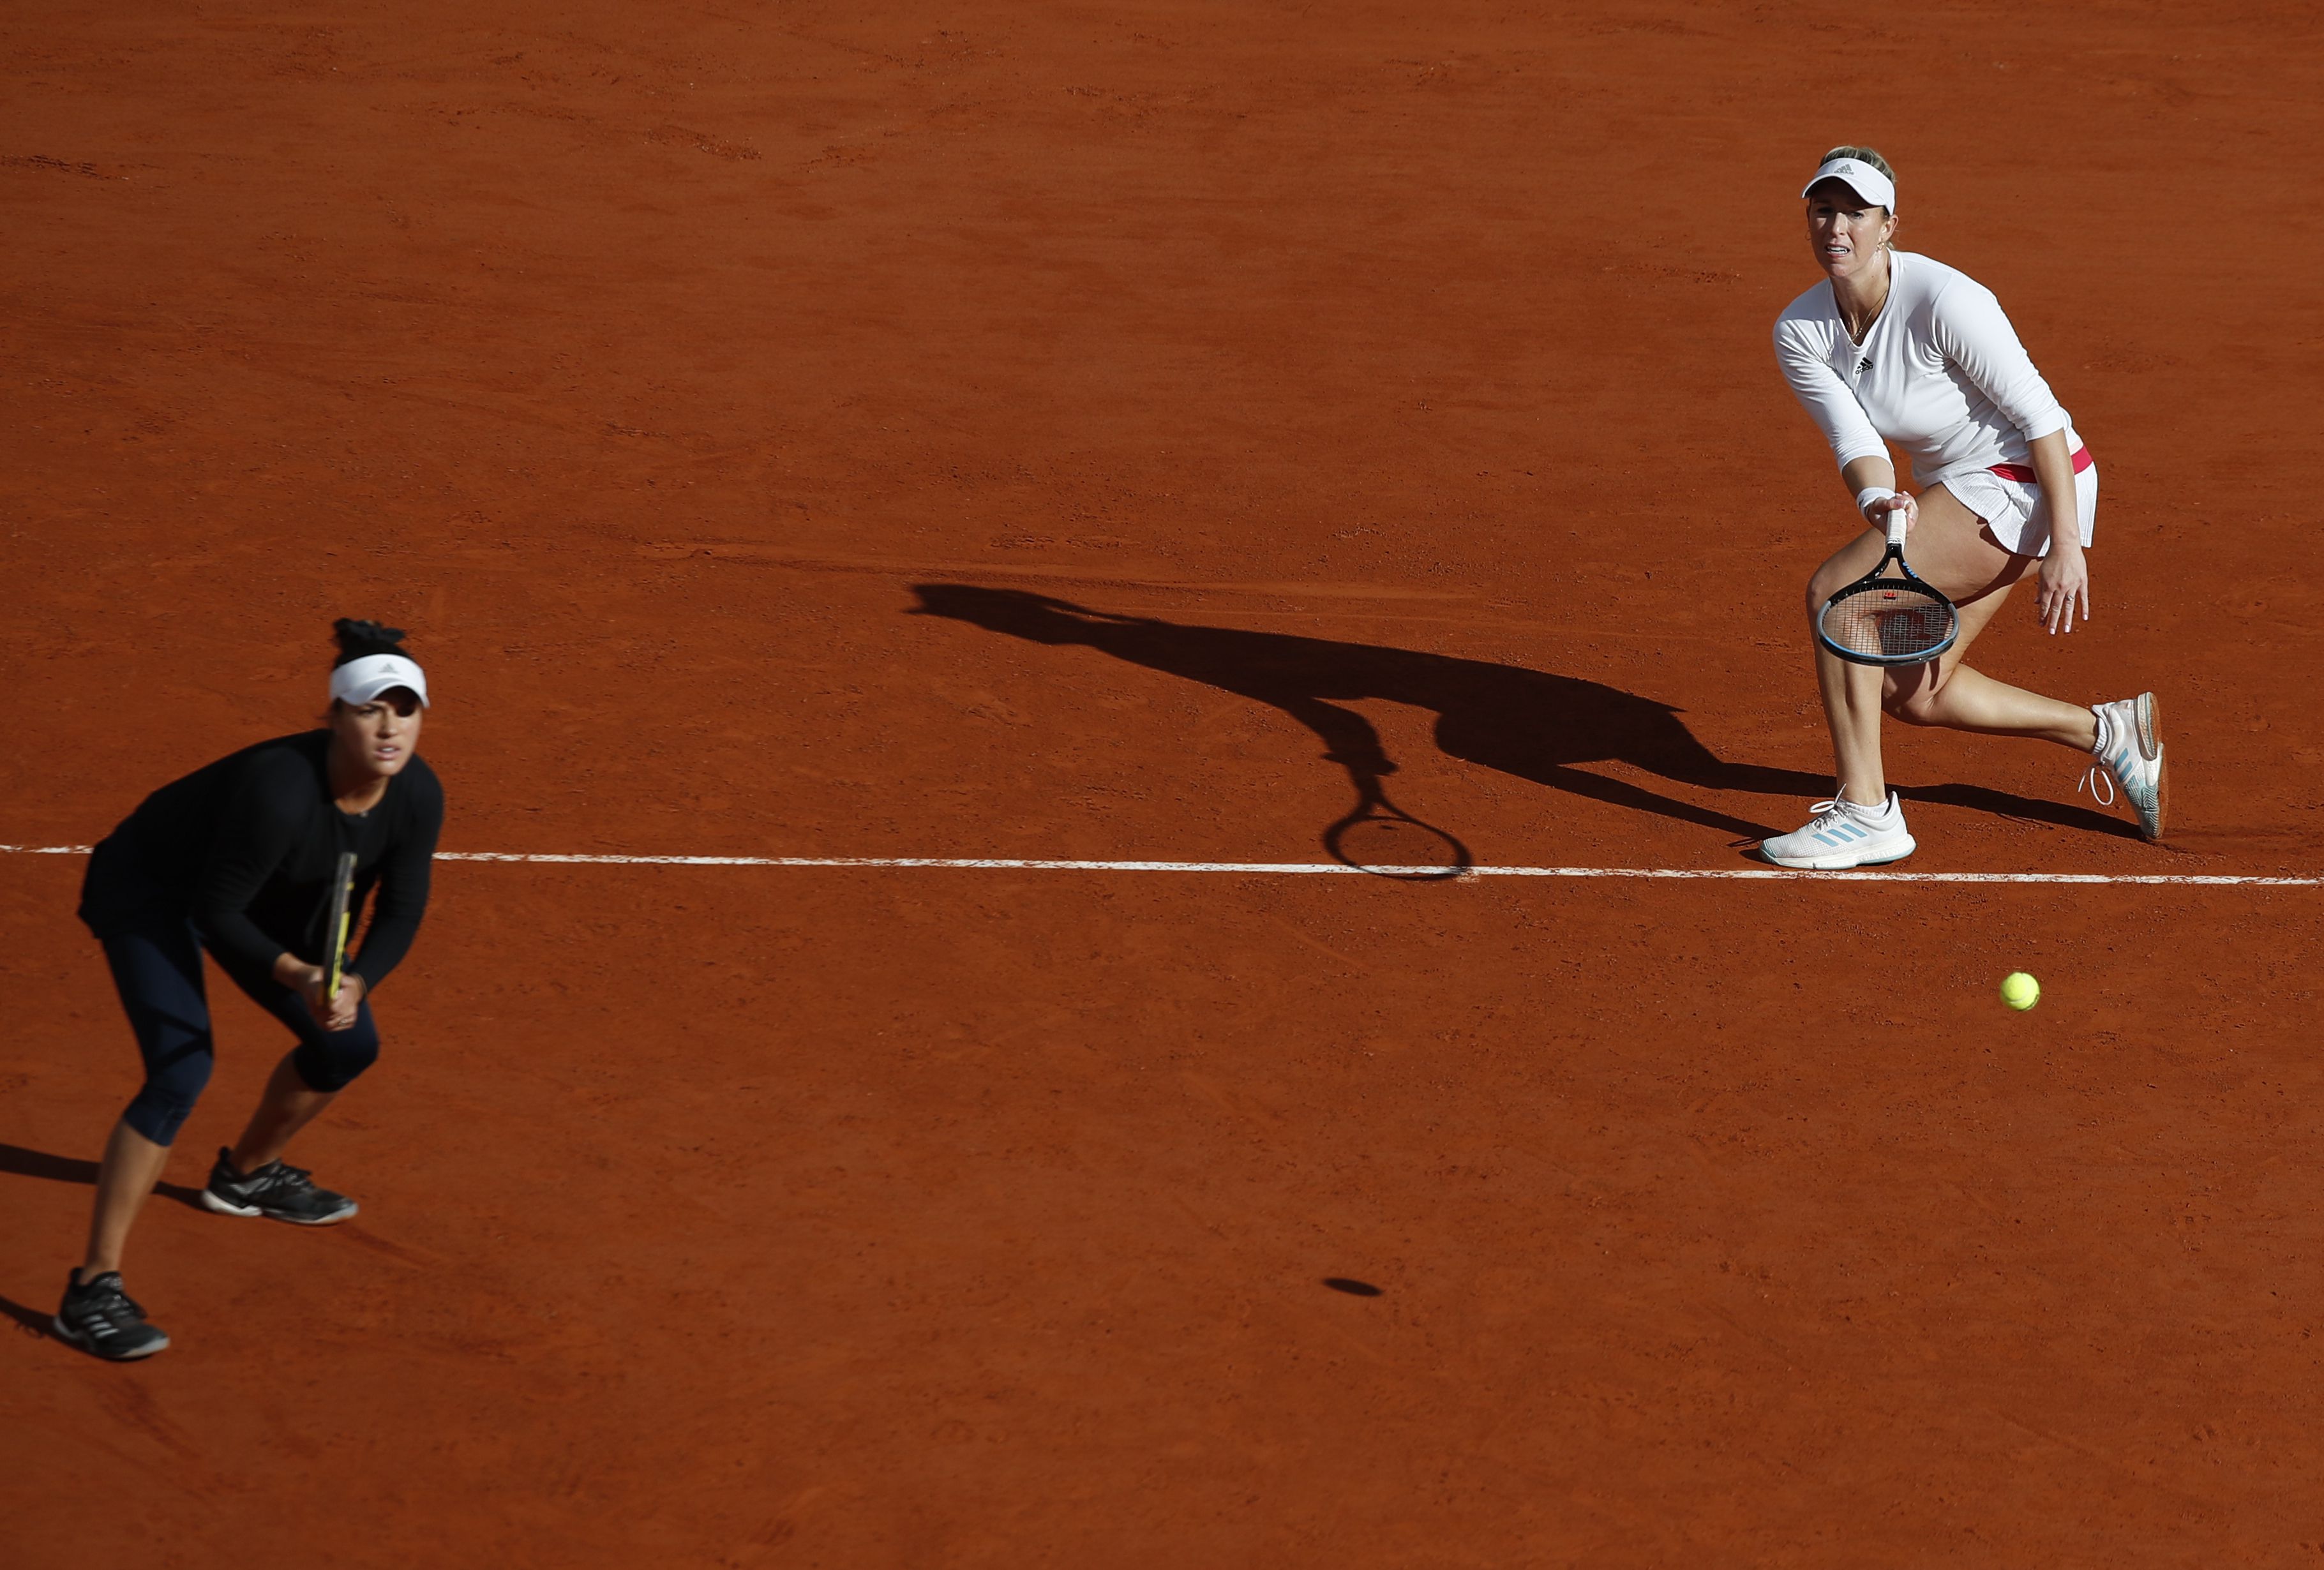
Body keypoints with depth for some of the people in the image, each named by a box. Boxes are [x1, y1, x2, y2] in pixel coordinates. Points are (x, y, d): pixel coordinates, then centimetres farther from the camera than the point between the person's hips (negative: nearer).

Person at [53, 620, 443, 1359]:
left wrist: (355, 985, -27)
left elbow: (401, 913, -9)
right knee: (182, 1071, -25)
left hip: (261, 895, 8)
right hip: (149, 888, -8)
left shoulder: (417, 796, -19)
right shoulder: (281, 790, -39)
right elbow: (215, 911, -30)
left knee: (349, 1044, 12)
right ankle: (93, 1289, -23)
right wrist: (298, 976, -40)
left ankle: (247, 1173, 42)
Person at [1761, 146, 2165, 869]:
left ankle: (1864, 813, -13)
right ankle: (2108, 733, 23)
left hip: (2027, 480, -8)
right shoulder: (1799, 333, -5)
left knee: (1833, 591, -19)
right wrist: (1878, 501, -34)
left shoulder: (1944, 302, -25)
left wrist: (2066, 545, -23)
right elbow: (1854, 441, -10)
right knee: (1908, 694, 9)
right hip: (1952, 488, 8)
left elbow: (2039, 414, -21)